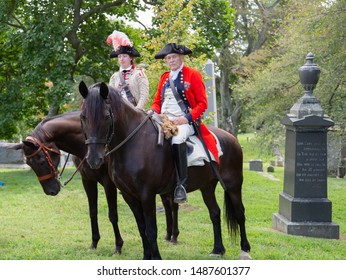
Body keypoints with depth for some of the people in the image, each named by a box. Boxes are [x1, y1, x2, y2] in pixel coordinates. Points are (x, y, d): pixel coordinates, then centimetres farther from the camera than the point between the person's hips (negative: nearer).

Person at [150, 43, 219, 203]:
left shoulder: (193, 75, 3)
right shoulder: (164, 78, 20)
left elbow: (202, 103, -3)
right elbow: (157, 101, 22)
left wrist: (187, 118, -17)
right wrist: (154, 112, -3)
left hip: (185, 122, -6)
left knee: (177, 139, -37)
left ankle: (181, 185, -35)